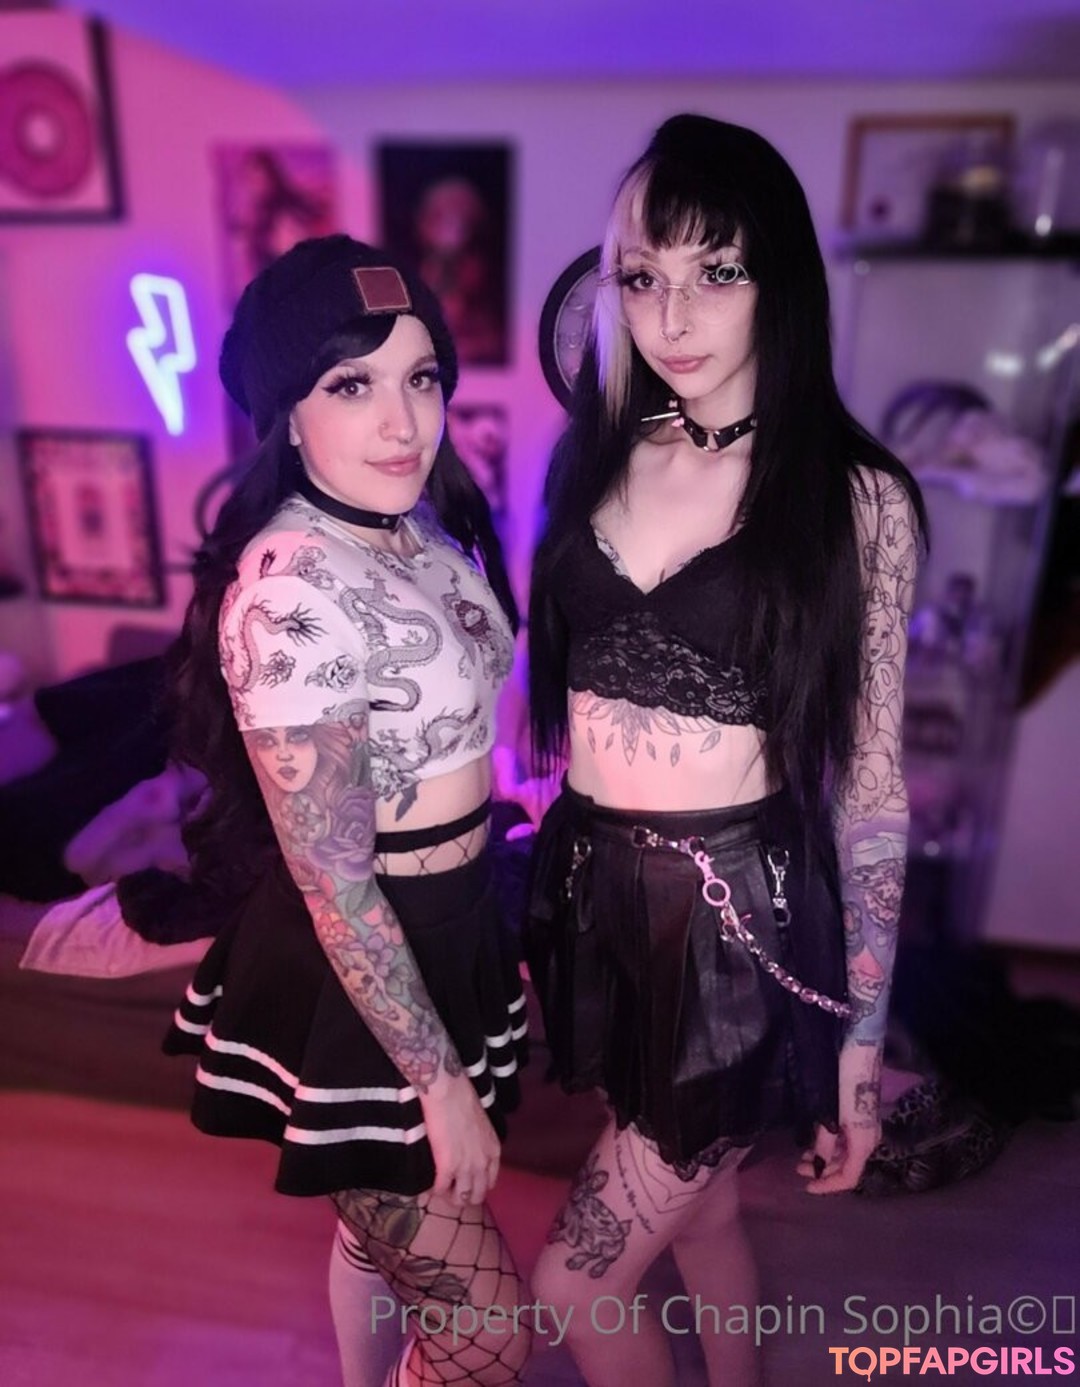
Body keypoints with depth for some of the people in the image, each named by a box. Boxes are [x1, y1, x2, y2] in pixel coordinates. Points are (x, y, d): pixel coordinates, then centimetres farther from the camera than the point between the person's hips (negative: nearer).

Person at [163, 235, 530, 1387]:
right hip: (353, 983, -8)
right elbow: (333, 885, -23)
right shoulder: (293, 590, -27)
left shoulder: (419, 528, -1)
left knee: (389, 1227, 30)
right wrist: (442, 1080, -14)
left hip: (445, 932, 8)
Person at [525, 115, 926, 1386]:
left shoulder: (856, 500, -10)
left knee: (577, 1278, 8)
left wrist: (862, 1033, -4)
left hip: (743, 914, -4)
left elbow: (871, 782, -7)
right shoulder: (596, 458, 3)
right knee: (695, 1214, 25)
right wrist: (546, 899, 10)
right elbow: (563, 694, 8)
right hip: (595, 896, 4)